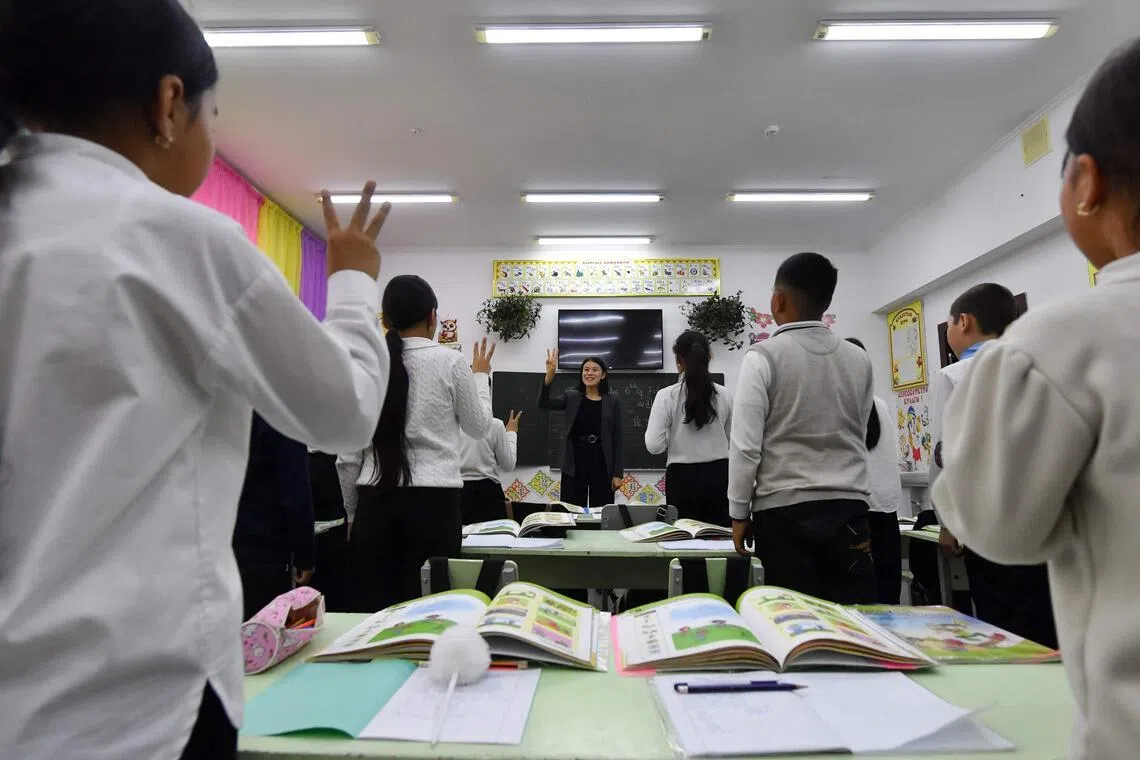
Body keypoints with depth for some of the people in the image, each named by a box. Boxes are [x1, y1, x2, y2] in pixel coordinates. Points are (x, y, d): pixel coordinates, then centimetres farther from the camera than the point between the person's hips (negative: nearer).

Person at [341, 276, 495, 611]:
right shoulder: (449, 361, -5)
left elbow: (349, 452, 5)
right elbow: (479, 427, 8)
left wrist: (354, 507, 17)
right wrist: (480, 375, 21)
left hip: (376, 500, 3)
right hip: (433, 499, -3)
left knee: (372, 607, 11)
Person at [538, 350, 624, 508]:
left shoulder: (612, 400, 3)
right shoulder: (570, 396, 5)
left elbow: (617, 437, 2)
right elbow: (543, 403, -12)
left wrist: (617, 473, -2)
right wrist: (550, 374, -26)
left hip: (602, 465, 0)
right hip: (575, 465, 0)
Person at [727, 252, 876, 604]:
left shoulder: (763, 356, -9)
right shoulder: (859, 359, 5)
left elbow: (745, 445, -11)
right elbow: (859, 437, 15)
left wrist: (739, 512, -1)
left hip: (785, 511, -4)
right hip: (849, 509, 4)